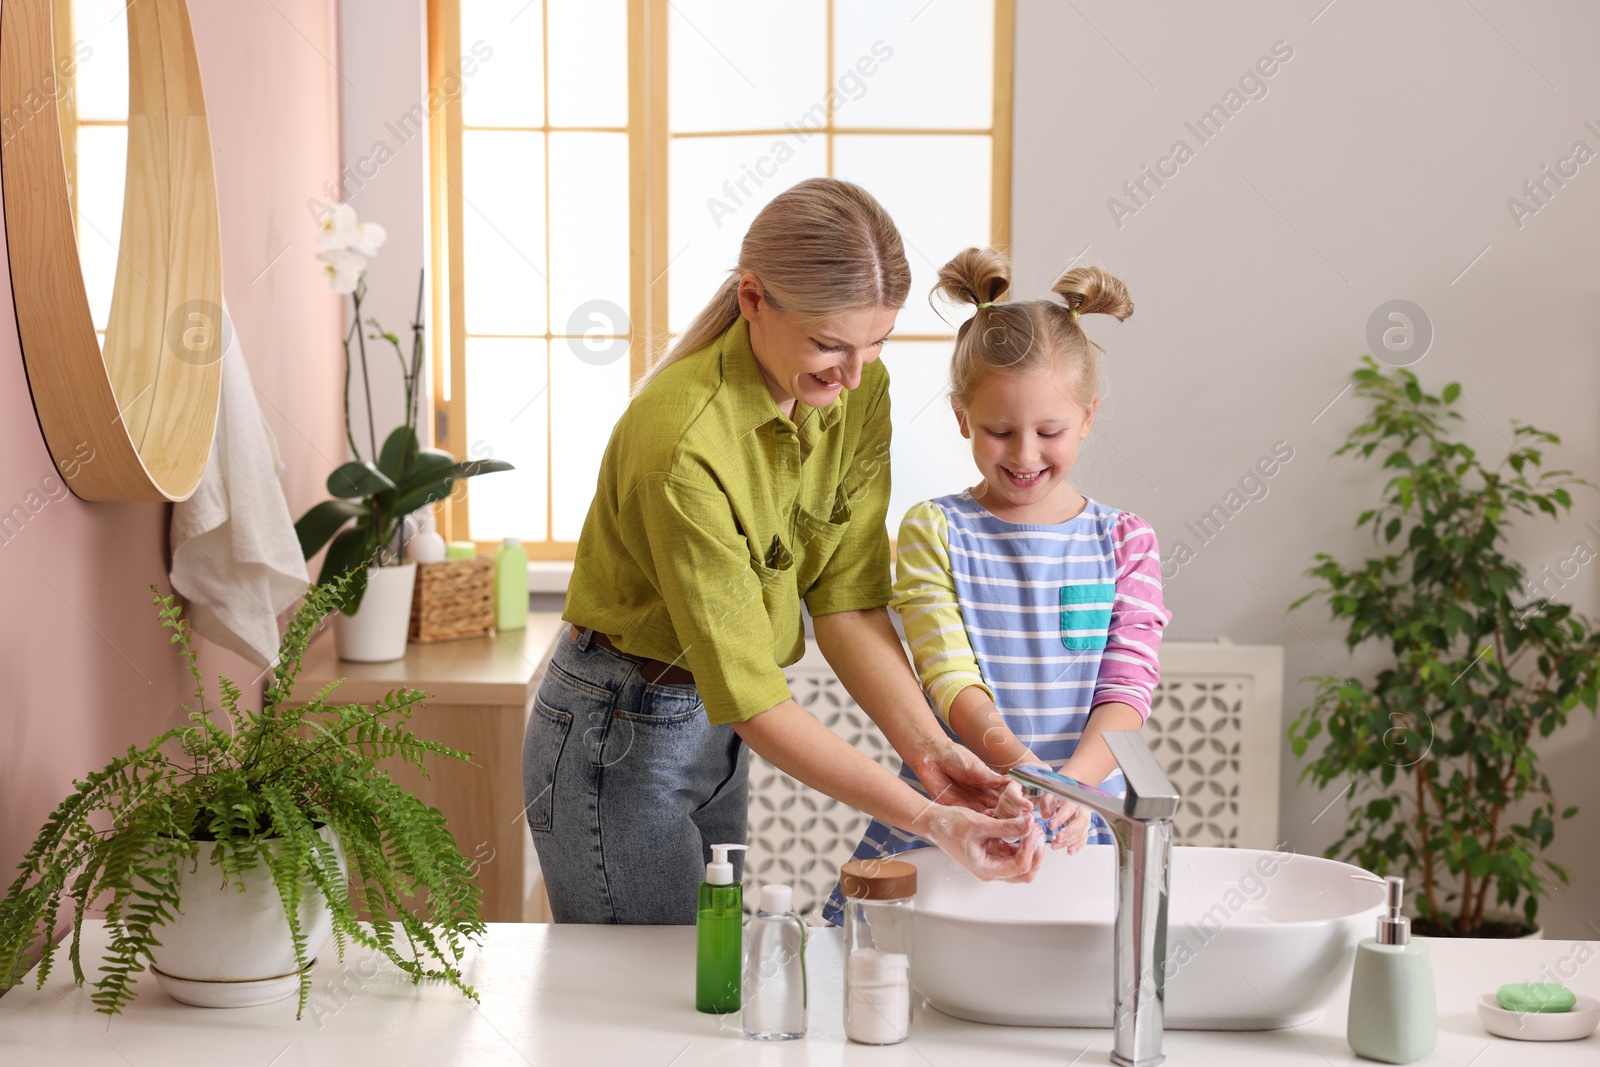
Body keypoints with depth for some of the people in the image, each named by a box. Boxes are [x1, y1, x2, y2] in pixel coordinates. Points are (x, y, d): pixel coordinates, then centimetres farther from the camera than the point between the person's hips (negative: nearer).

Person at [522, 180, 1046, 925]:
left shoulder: (860, 391, -8)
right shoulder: (682, 443, -31)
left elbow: (849, 600, -8)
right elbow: (751, 697, -30)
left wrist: (929, 749, -22)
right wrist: (926, 820, -33)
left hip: (717, 727, 7)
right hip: (619, 738, -7)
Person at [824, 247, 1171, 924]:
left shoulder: (1126, 543, 6)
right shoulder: (933, 531, 1)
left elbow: (1128, 688, -1)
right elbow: (950, 677, -8)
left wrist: (1075, 780, -21)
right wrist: (1012, 759, -28)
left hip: (1085, 820, 1)